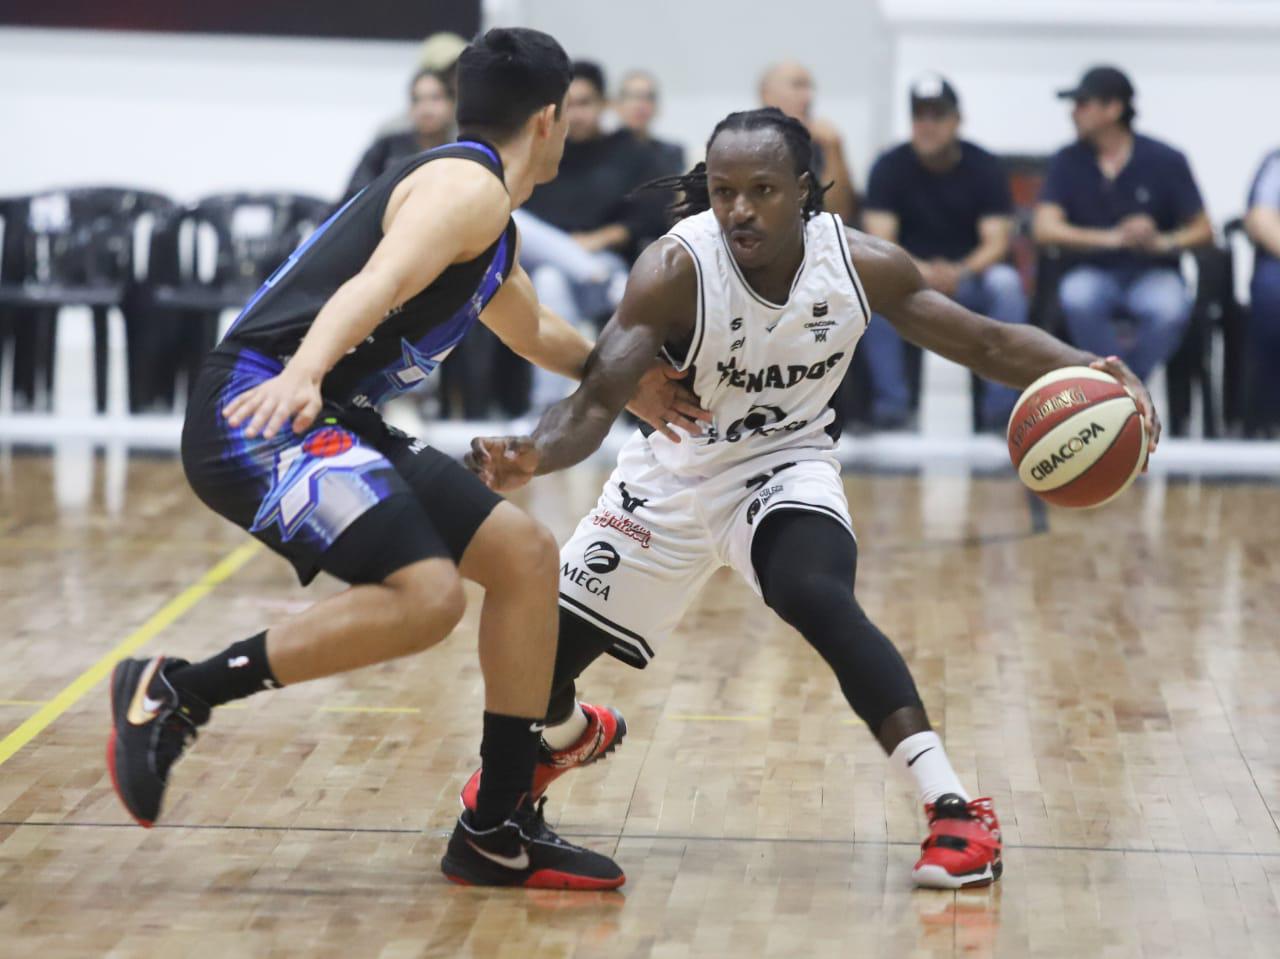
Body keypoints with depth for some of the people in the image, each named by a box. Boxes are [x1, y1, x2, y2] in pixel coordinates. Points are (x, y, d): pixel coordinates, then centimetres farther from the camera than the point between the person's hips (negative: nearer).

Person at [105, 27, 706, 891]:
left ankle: (500, 832, 12)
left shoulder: (492, 224, 24)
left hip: (330, 420, 11)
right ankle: (174, 692, -15)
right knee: (424, 596, -28)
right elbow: (376, 286, -28)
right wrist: (302, 374, -44)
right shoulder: (468, 186, -8)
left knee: (526, 555, 8)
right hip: (261, 414, -11)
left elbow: (532, 332, 45)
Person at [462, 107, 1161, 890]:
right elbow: (598, 401, -33)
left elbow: (988, 341, -10)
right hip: (673, 473, 1)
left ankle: (955, 808, -29)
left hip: (784, 465, -1)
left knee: (818, 599, -33)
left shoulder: (862, 264, -20)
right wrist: (536, 455, -56)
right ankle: (571, 735, 47)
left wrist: (1090, 371, -28)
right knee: (544, 641, 7)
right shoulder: (676, 269, -29)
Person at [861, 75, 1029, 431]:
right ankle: (891, 402, -28)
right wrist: (920, 269, -33)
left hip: (970, 277, 0)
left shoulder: (984, 167, -3)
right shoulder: (890, 167, -3)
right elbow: (880, 243, -12)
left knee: (1006, 284, -32)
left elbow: (996, 243, -11)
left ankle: (1001, 407, -27)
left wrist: (961, 272, -33)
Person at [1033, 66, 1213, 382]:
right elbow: (1045, 229, -10)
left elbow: (1203, 230, 0)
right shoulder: (1068, 162, 0)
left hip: (1153, 273, -1)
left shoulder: (1165, 161, -3)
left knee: (1170, 309, -34)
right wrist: (1113, 238, -23)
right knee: (1076, 297, -34)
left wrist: (1162, 242, -22)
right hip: (1095, 272, 1)